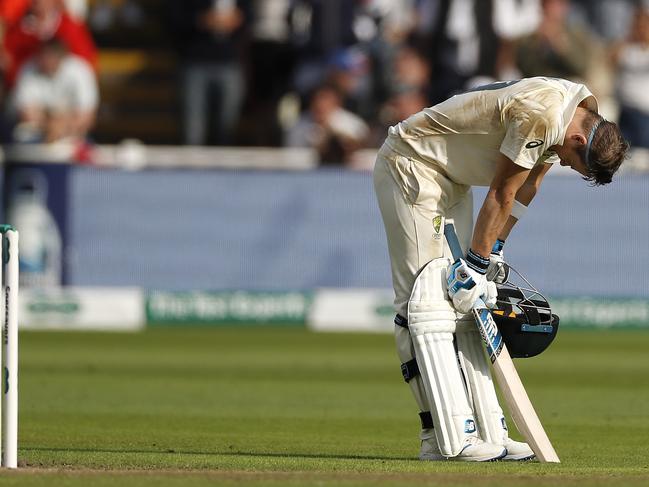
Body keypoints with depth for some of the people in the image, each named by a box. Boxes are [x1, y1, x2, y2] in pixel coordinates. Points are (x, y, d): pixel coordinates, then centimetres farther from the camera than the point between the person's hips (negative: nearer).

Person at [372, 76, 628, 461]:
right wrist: (476, 265, -13)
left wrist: (494, 251, 6)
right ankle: (450, 440, -20)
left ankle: (487, 433, 6)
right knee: (430, 298, -14)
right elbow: (501, 194, -21)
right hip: (411, 166, -10)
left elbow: (528, 185, 8)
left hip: (453, 180, 10)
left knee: (466, 304, 7)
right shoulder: (540, 115, -29)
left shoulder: (584, 109, 0)